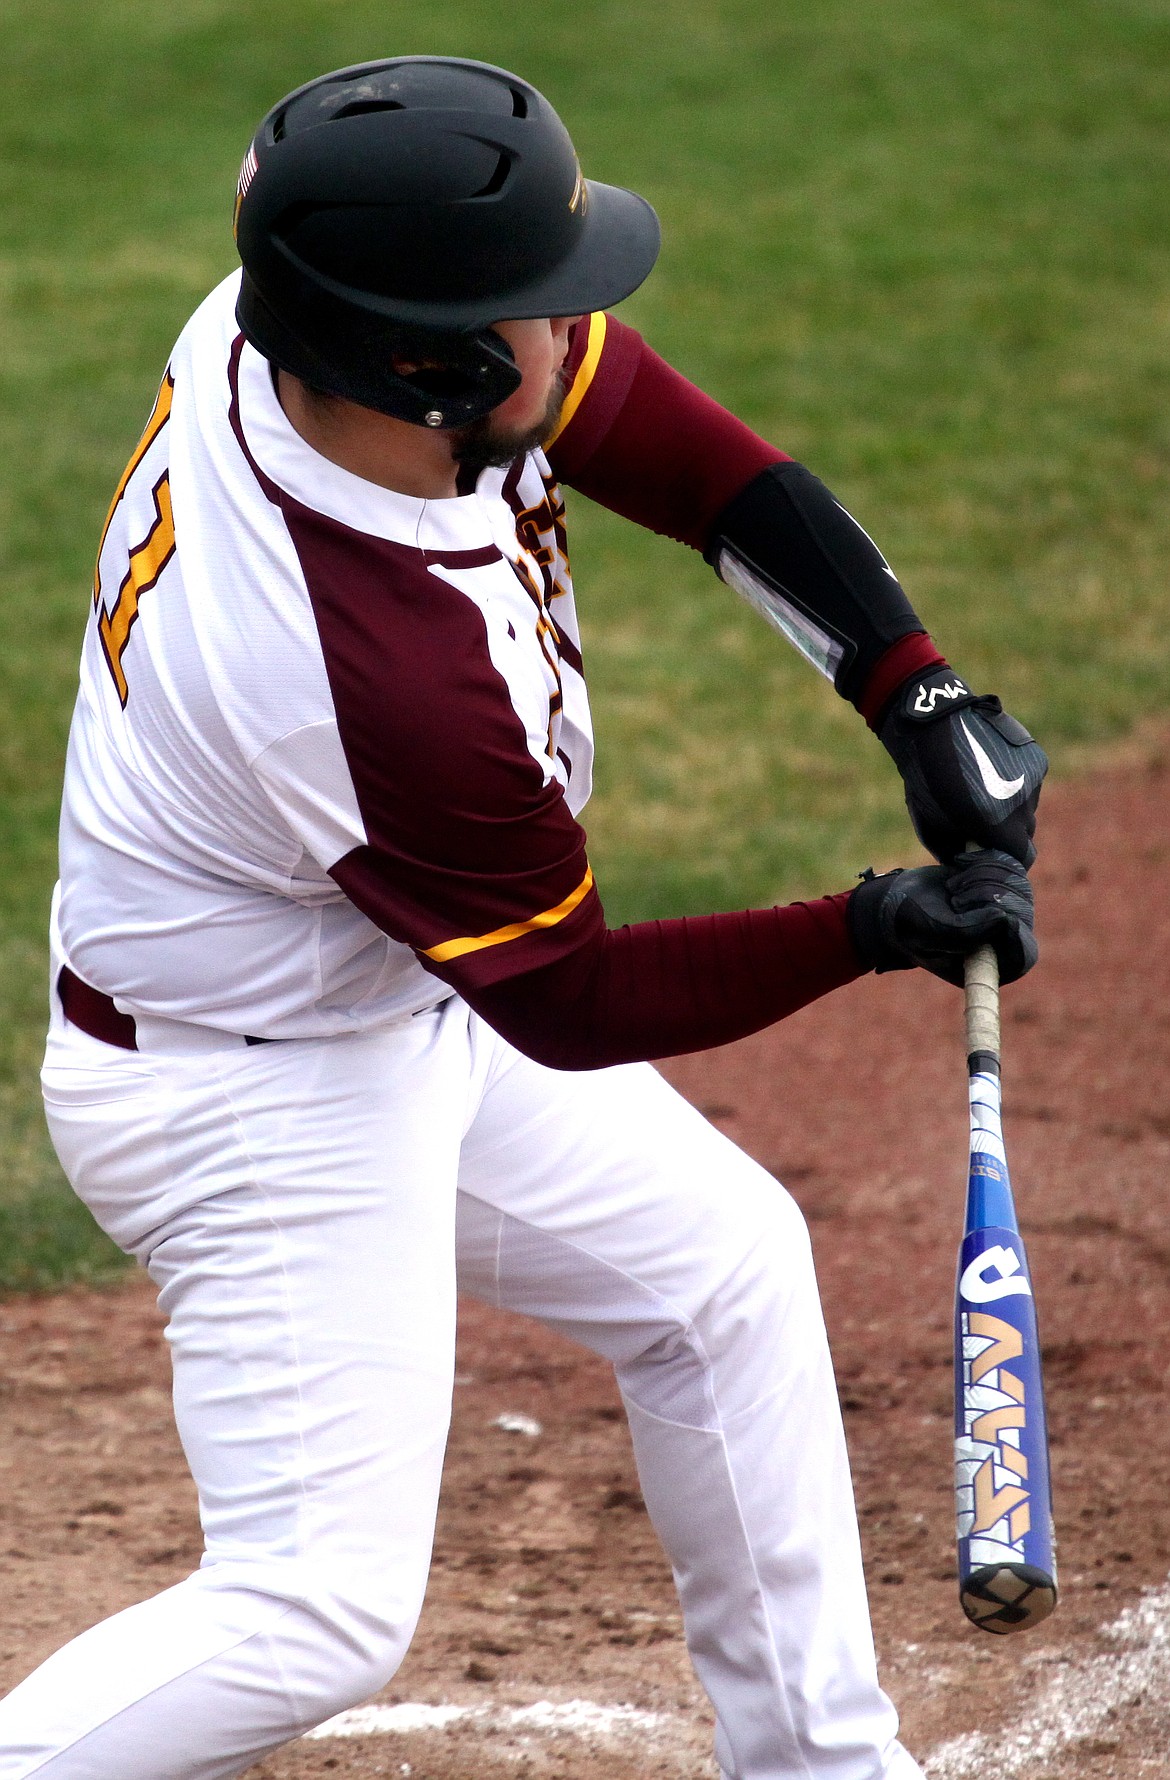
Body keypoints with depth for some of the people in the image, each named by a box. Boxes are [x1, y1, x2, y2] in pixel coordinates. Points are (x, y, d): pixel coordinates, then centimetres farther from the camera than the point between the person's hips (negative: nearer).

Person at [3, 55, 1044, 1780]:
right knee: (324, 1606, -11)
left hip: (408, 1008, 10)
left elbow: (689, 452, -5)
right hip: (260, 1102, -10)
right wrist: (877, 932, -18)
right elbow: (574, 1006, -23)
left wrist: (918, 693, -12)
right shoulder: (403, 684, -40)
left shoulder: (274, 328, -18)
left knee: (723, 1260, 20)